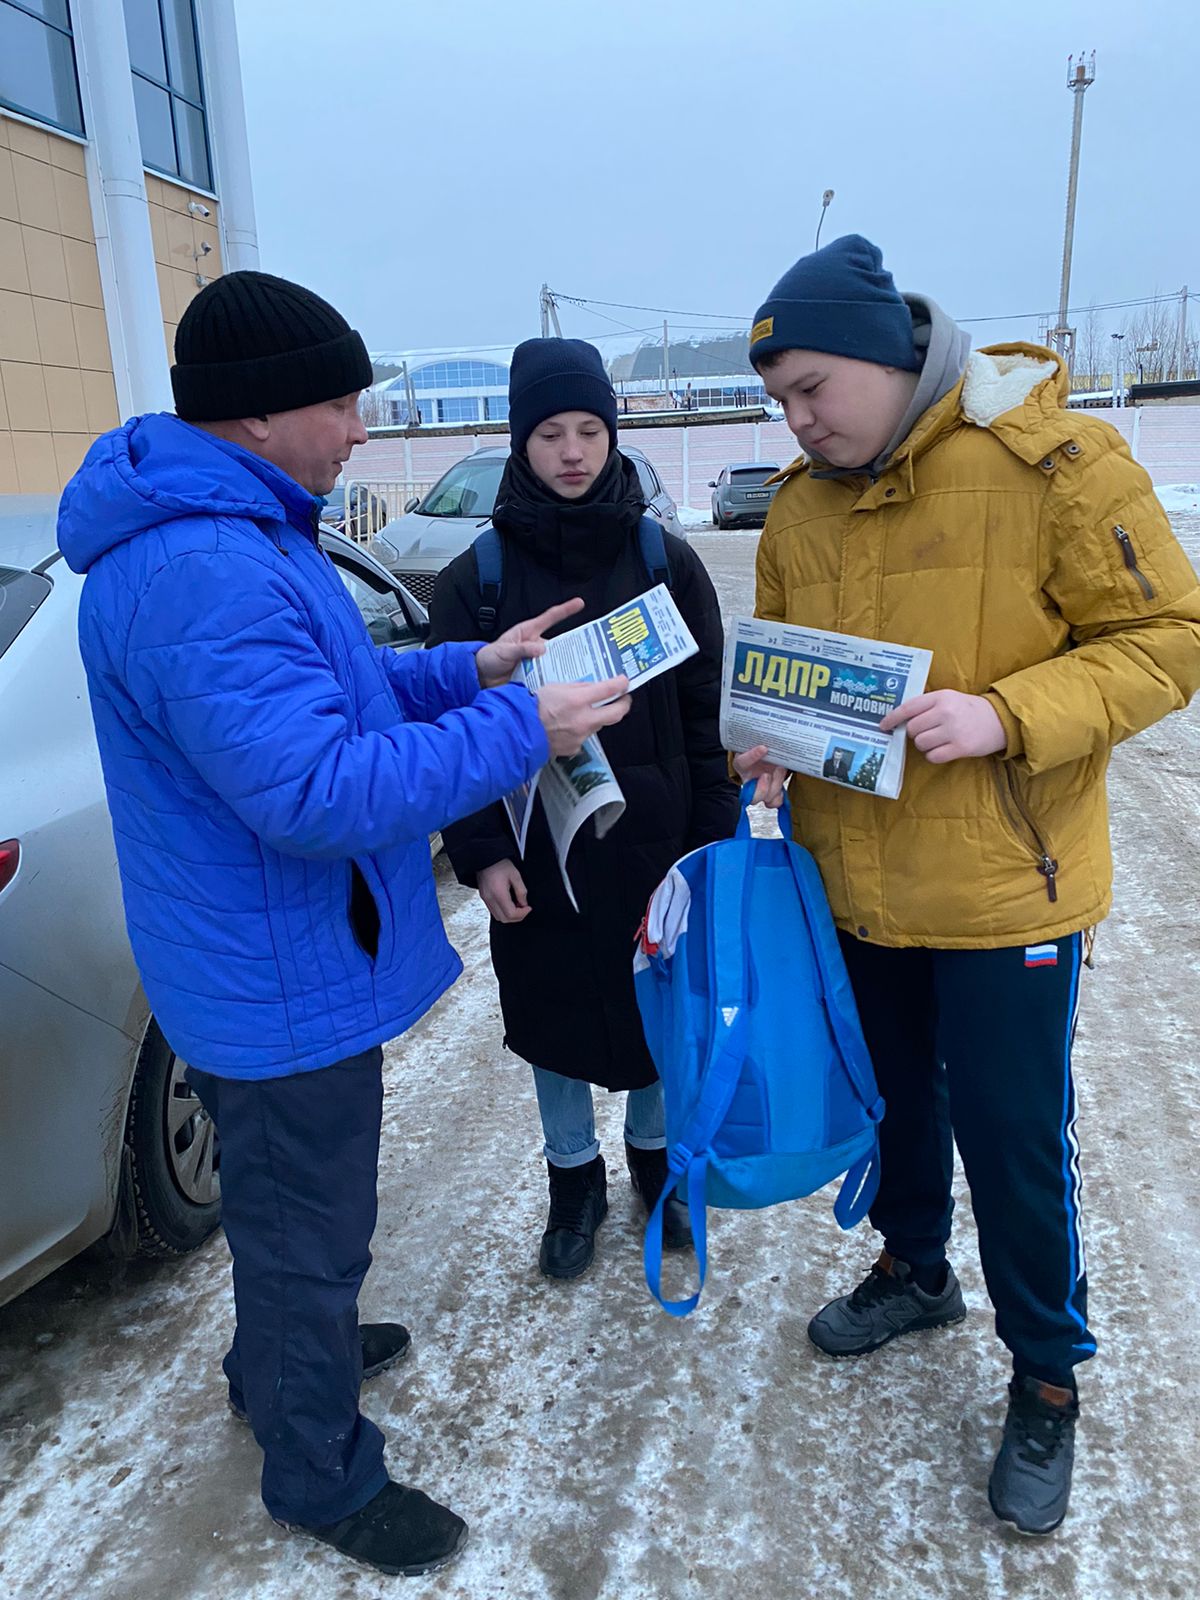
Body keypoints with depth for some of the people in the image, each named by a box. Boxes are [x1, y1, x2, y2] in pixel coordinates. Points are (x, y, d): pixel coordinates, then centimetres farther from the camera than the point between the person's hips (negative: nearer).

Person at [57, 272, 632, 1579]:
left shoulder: (233, 532, 8)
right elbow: (315, 790, -34)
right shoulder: (203, 573, -29)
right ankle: (322, 1479, 34)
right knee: (306, 1230, 10)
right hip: (284, 982, -11)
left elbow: (329, 693, 15)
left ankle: (282, 1360, 53)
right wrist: (517, 730, -27)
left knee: (286, 1203, 29)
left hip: (273, 963, 11)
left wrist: (469, 671, 2)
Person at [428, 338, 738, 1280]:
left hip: (651, 841, 1)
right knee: (552, 1014, 13)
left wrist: (713, 838, -2)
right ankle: (575, 1179, 36)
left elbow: (704, 716, 0)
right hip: (536, 855, 0)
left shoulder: (666, 561, -2)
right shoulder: (479, 575, -3)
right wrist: (480, 850, -8)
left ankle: (653, 1152, 41)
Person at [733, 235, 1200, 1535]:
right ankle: (914, 1270, 49)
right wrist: (770, 744, -7)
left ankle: (1048, 1380, 31)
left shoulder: (1055, 463, -14)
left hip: (1004, 887, -5)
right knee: (894, 1094, 22)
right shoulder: (799, 507, 4)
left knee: (1011, 1136, 6)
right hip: (850, 882, 6)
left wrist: (1007, 715, -26)